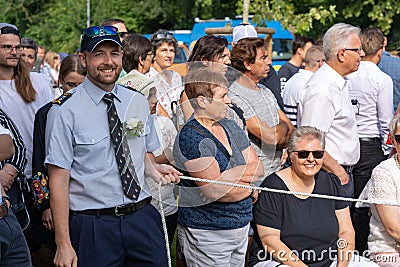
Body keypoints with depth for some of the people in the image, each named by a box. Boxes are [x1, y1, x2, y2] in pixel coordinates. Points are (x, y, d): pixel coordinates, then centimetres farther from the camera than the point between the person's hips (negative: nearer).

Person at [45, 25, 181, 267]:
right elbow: (59, 179, -10)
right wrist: (63, 244, -13)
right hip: (93, 226, -4)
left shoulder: (139, 103, 7)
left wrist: (155, 169, -3)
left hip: (143, 218, 4)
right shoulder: (65, 111, -8)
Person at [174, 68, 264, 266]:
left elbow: (258, 168, 4)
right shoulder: (190, 137, -17)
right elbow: (216, 190, -22)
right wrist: (249, 187, -5)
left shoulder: (230, 127, 8)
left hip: (240, 227, 7)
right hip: (207, 233, -7)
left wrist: (227, 176, -14)